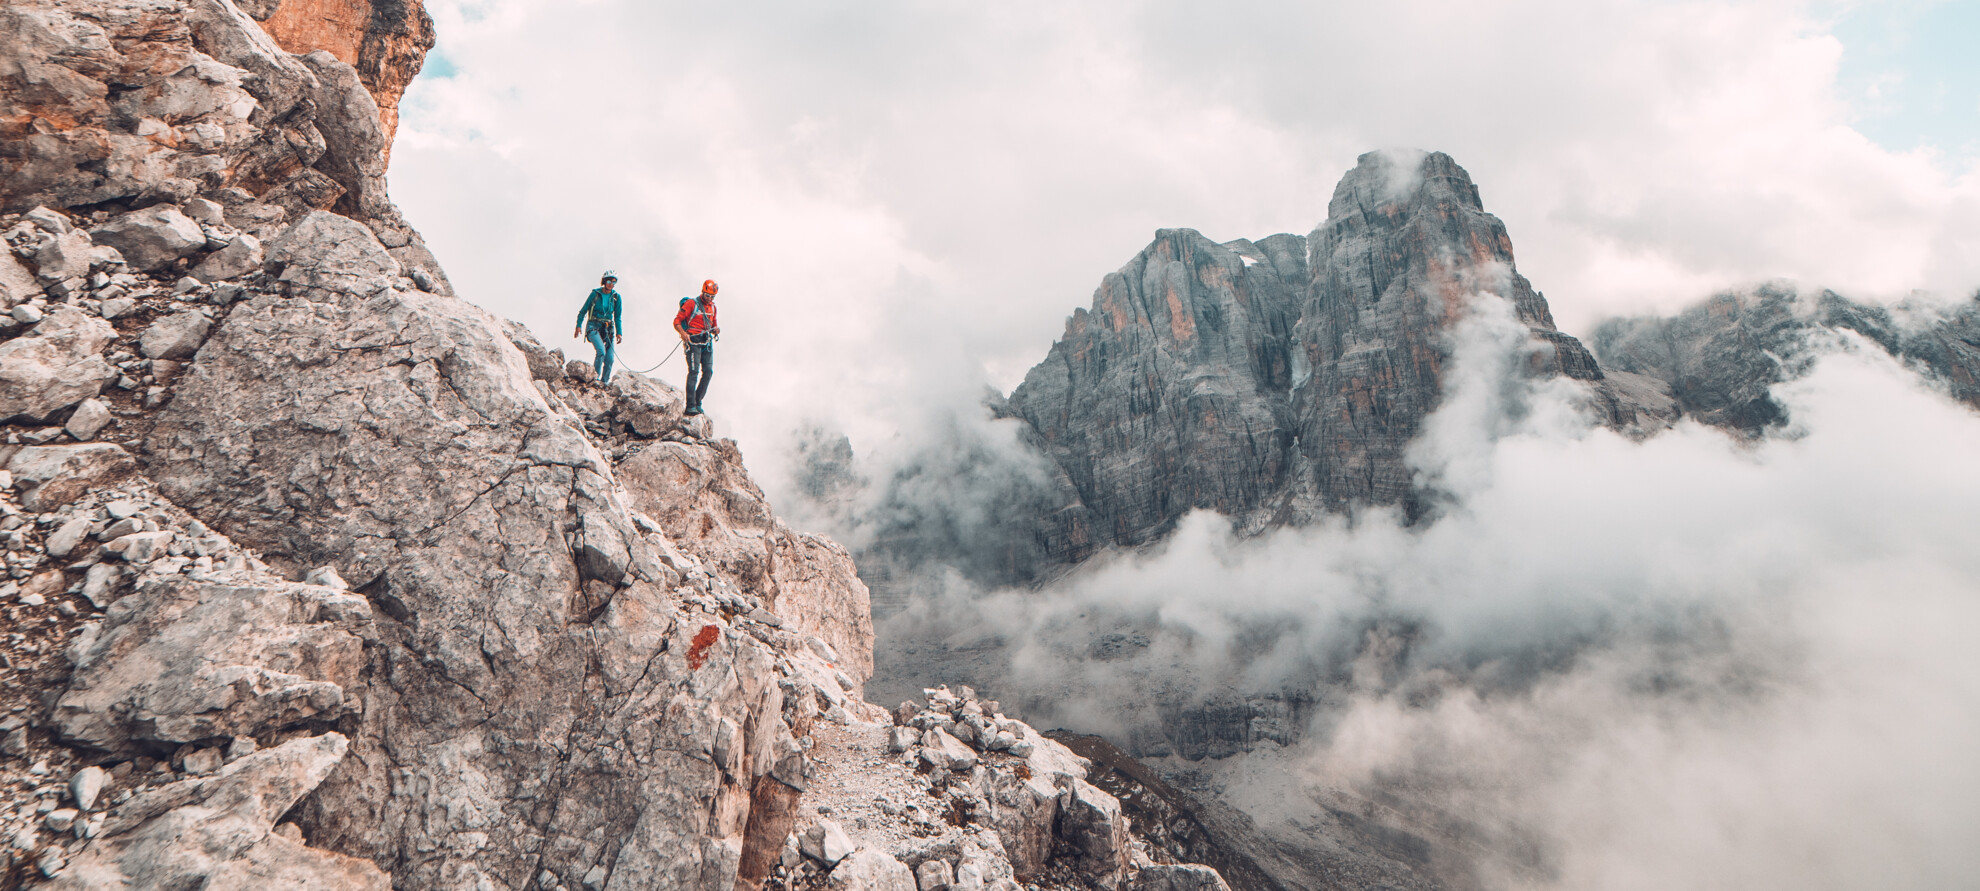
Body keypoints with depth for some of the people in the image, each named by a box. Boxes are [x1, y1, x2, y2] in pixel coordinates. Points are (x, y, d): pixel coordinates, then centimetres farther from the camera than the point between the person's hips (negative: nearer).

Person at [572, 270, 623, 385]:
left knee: (609, 358, -6)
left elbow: (617, 317, 12)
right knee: (601, 351, -26)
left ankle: (604, 382, 9)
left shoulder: (616, 297, 5)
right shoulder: (595, 294, -3)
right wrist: (578, 325, -5)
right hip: (594, 327, -3)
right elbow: (583, 311, 3)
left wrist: (619, 332, 4)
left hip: (608, 328, 3)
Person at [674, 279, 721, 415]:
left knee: (708, 371, -1)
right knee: (694, 372, -13)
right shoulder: (691, 303, -5)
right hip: (693, 342, -6)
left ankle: (697, 402, 9)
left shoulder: (712, 306, 15)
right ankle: (691, 406, -14)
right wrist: (683, 333, -25)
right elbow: (677, 321, -7)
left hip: (707, 343, 7)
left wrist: (716, 329, 2)